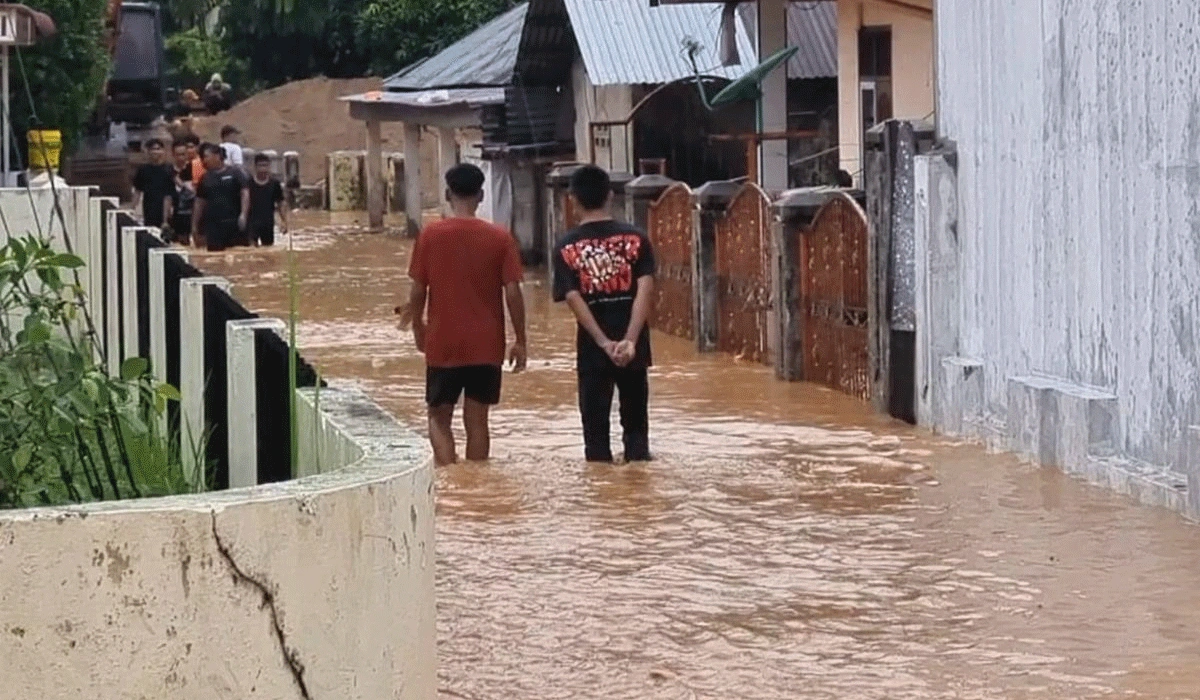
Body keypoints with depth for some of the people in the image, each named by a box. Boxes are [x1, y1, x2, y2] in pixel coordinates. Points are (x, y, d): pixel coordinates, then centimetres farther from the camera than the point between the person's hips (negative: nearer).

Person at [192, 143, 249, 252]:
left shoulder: (235, 173, 1)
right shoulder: (206, 178, 14)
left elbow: (245, 193, -5)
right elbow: (200, 203, 17)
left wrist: (243, 214, -18)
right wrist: (194, 225, 13)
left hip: (234, 223, -3)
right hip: (213, 225, 4)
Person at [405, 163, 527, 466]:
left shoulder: (430, 235, -5)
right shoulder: (499, 238, -5)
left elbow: (418, 290, -2)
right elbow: (512, 292, -6)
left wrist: (418, 328, 15)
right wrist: (520, 341, 3)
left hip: (442, 344, -1)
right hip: (486, 346, 1)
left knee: (439, 417, 10)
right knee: (477, 420, 9)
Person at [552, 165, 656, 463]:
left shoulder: (567, 247, -2)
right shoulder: (635, 239, -1)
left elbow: (574, 299, -10)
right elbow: (645, 290, -12)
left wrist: (604, 343, -13)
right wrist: (630, 340, -17)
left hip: (592, 348, 0)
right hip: (633, 347, 1)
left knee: (596, 429, 6)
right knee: (636, 425, 10)